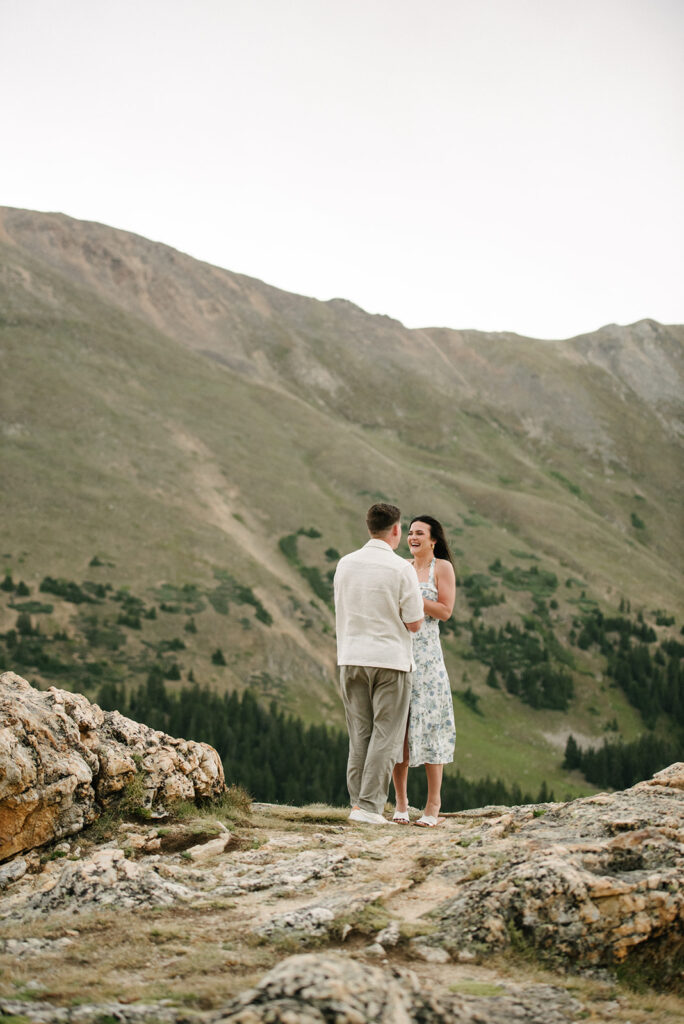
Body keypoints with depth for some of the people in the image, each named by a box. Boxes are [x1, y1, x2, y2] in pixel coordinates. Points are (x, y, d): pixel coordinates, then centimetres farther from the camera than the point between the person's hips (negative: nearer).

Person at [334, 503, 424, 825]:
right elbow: (414, 623, -8)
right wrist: (416, 595, 8)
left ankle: (357, 801, 12)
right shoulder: (401, 569, -11)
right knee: (385, 734, 0)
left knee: (359, 734, 11)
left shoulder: (345, 564, 4)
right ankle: (369, 806, -4)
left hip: (351, 657, 5)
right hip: (390, 658, -5)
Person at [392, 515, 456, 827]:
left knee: (428, 725, -6)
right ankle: (401, 803, 9)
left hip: (425, 655, -4)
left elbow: (445, 611, -6)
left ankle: (433, 805, 0)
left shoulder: (442, 567, 2)